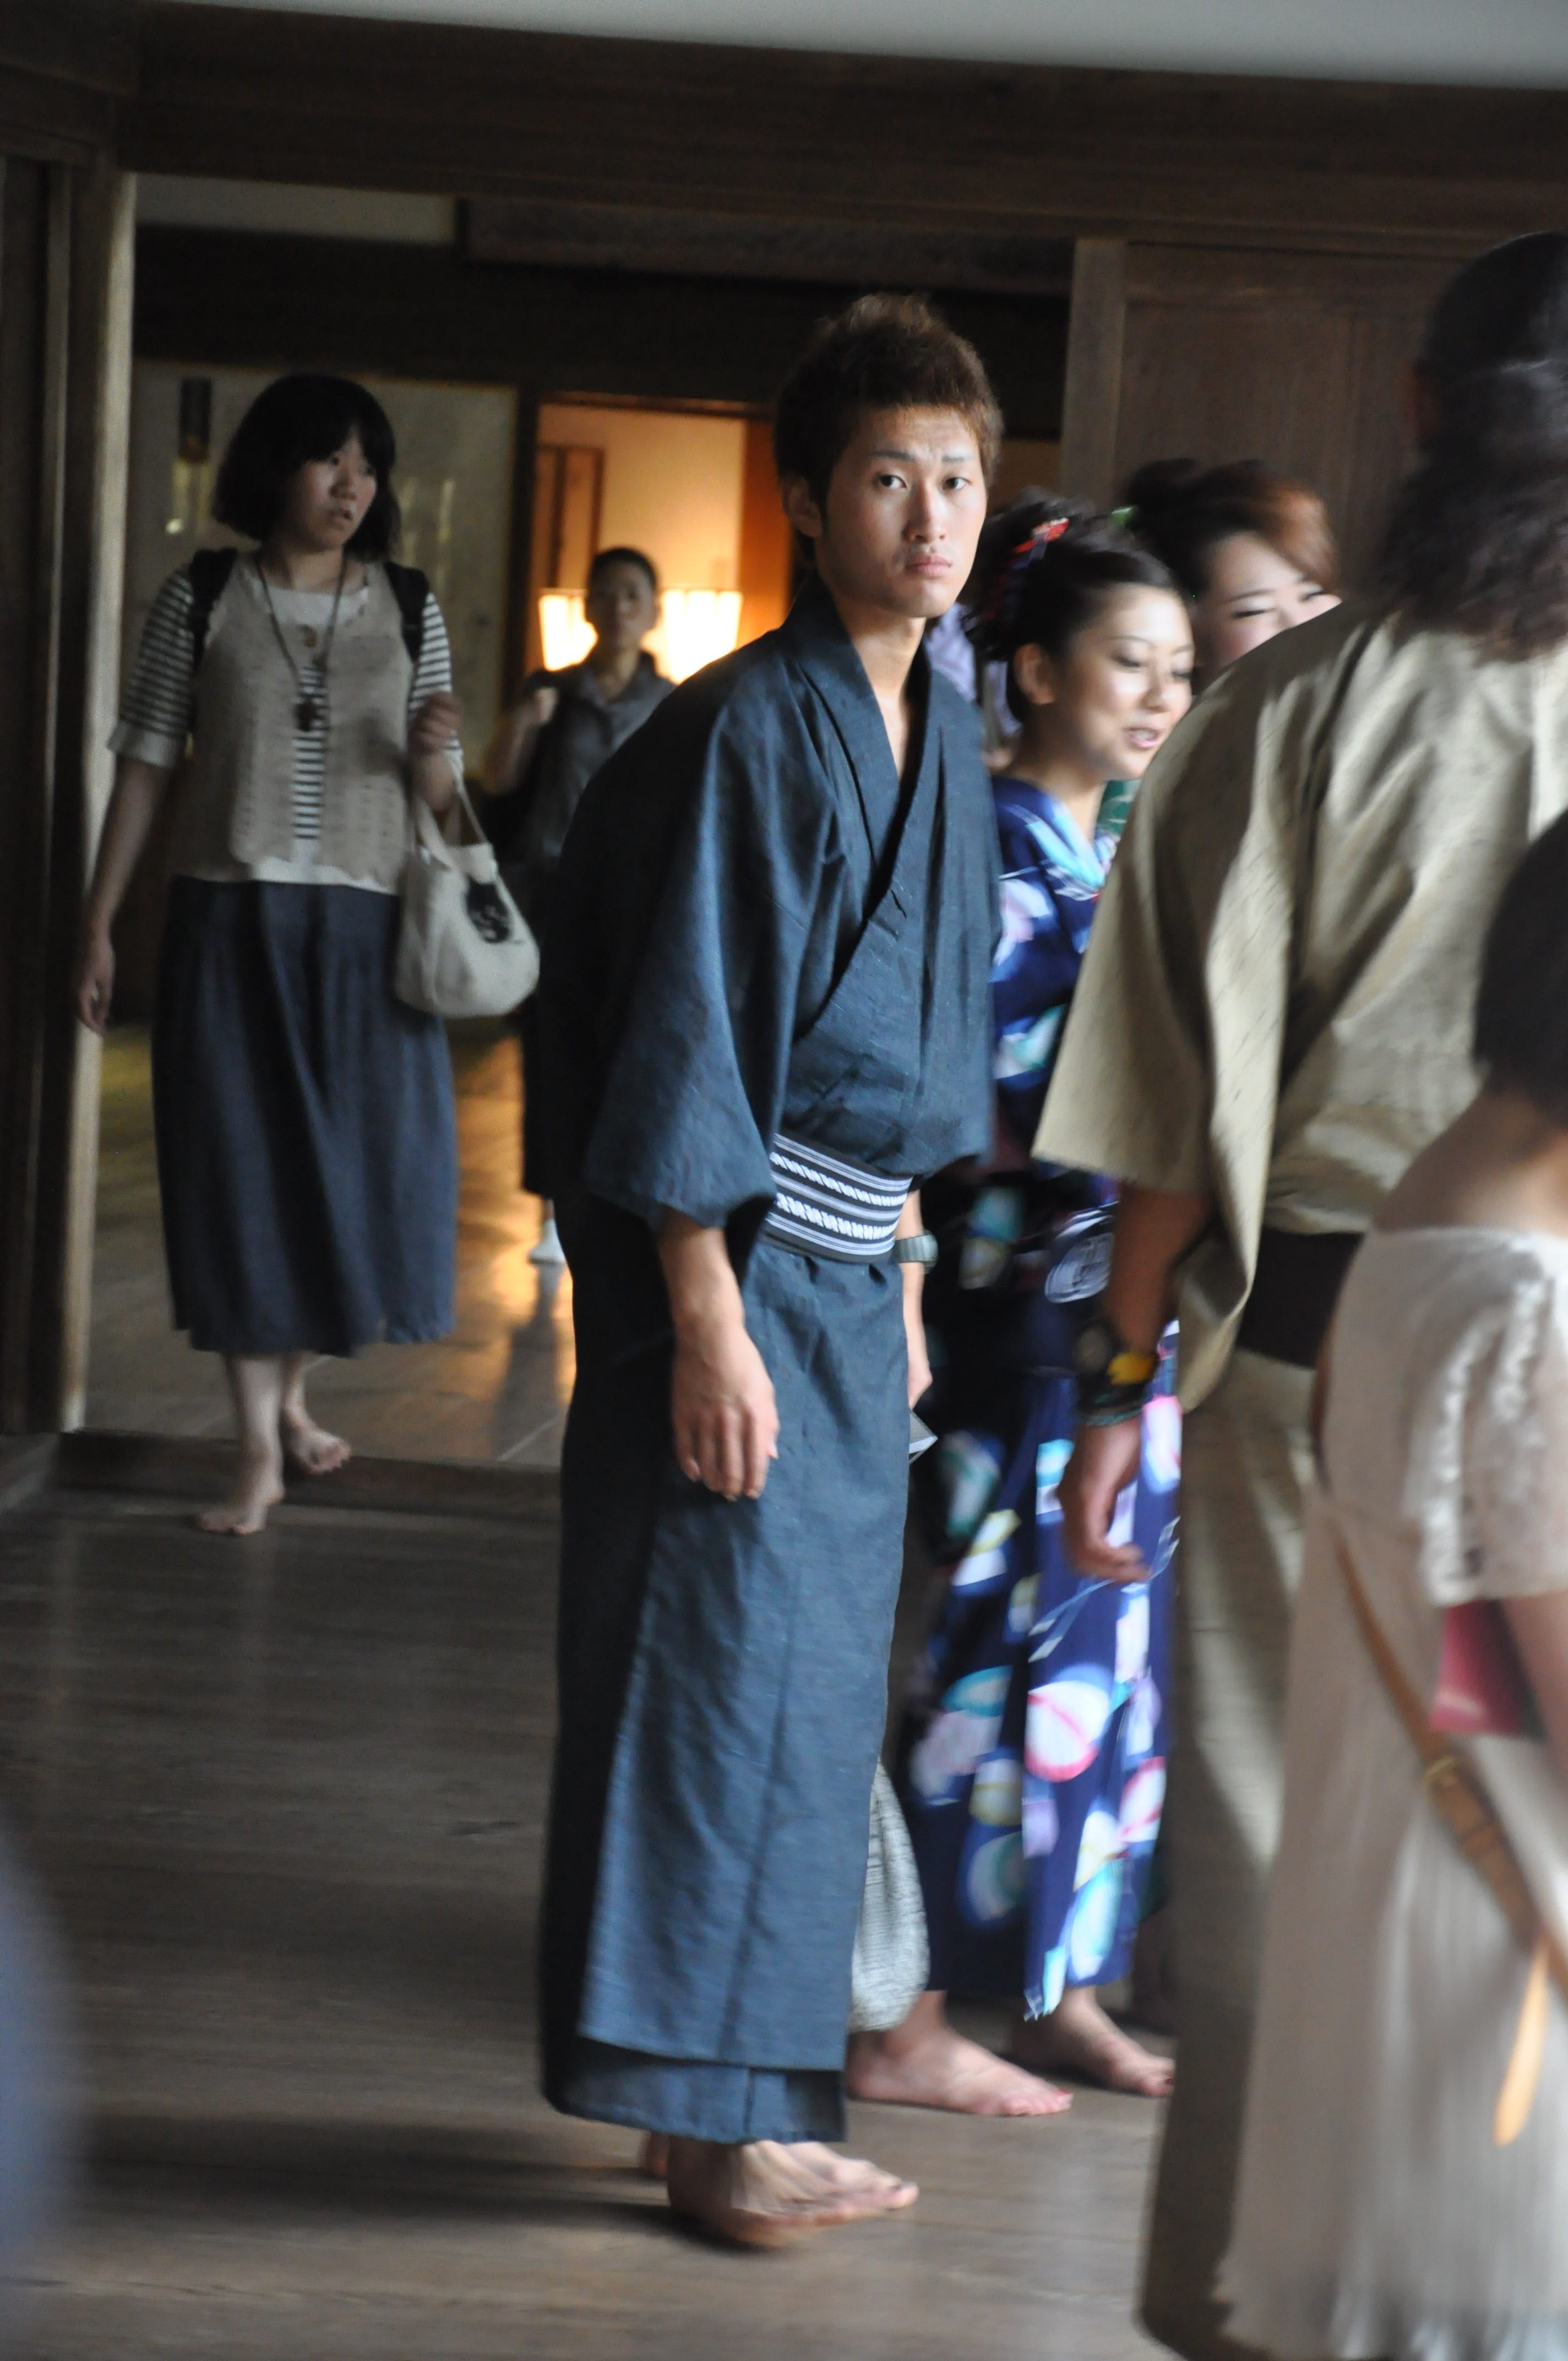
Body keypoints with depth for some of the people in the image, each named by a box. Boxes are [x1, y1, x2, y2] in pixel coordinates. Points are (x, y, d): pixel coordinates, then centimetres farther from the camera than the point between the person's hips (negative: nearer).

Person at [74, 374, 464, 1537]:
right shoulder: (204, 597, 1)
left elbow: (438, 790, 9)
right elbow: (146, 764, 3)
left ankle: (291, 1390, 28)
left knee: (362, 1160, 3)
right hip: (229, 918, -1)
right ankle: (261, 1450, 8)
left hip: (362, 926, 1)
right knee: (239, 1167, 0)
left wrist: (433, 751, -15)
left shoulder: (409, 606, 5)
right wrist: (99, 924, 0)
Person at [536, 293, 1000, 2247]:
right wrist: (708, 1315, -20)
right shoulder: (744, 729, -15)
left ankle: (735, 2100, 23)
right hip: (742, 1260, -9)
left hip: (852, 1264, 9)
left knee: (808, 1681, 13)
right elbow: (683, 1038, -18)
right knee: (728, 1665, -3)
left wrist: (906, 1266, 17)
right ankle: (711, 2113, 6)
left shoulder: (941, 735, 11)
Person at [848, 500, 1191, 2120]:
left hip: (1122, 1303, 8)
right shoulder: (999, 847, -11)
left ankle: (1056, 1984, 21)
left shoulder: (1129, 846, 14)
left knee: (1106, 1643, 11)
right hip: (1024, 1302, -8)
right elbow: (976, 1099, -17)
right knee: (1010, 1643, -4)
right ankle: (902, 2019, 4)